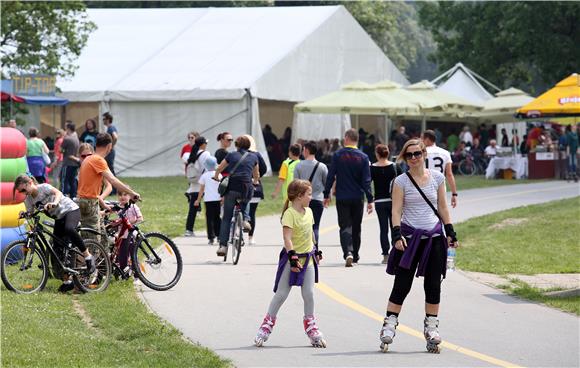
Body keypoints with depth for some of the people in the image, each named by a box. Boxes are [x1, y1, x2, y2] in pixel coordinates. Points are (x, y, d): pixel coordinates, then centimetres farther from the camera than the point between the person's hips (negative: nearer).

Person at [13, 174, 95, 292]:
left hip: (70, 210, -7)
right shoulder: (28, 200, 2)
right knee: (57, 251, -2)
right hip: (59, 218, 7)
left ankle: (88, 256, -26)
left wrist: (54, 203, -53)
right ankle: (67, 281, 7)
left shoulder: (43, 187, -16)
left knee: (69, 229, -40)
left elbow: (58, 193, -34)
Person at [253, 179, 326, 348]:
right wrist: (292, 257, -32)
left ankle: (310, 326, 17)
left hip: (308, 258, 6)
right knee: (281, 293, -1)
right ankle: (268, 323, 11)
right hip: (292, 258, -6)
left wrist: (316, 250, 25)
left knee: (309, 293, 4)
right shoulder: (290, 213, -17)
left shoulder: (309, 212, 7)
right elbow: (287, 237, -25)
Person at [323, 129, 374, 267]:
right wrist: (370, 200, -3)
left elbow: (331, 176, -4)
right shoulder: (363, 157, -3)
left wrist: (327, 195, 4)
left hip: (342, 198, -1)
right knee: (356, 227, 15)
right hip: (358, 198, 1)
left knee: (345, 226, -2)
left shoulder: (338, 155, -5)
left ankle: (348, 252, -24)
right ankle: (355, 255, 24)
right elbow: (366, 180, -4)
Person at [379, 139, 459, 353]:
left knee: (433, 284, 4)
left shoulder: (437, 178, 7)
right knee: (402, 284, -4)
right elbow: (396, 210, -5)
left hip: (434, 237, 3)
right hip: (410, 236, -3)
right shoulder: (401, 182, -1)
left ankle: (431, 326, 14)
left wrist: (450, 233, 9)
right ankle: (389, 325, 3)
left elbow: (443, 207, 12)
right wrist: (397, 235, -17)